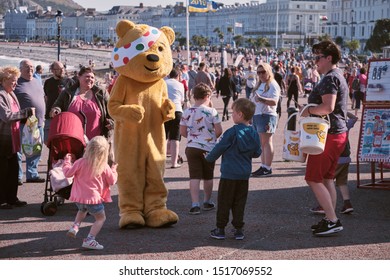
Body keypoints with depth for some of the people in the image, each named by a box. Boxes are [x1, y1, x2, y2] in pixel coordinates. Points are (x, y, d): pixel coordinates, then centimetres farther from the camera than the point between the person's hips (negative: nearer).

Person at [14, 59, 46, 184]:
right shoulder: (17, 83, -5)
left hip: (38, 123, 7)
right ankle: (17, 176, 3)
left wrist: (42, 117, 19)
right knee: (18, 151, -3)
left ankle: (32, 174, 21)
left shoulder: (37, 82, 16)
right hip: (23, 124, -7)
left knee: (35, 151, 11)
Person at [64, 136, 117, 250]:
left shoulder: (80, 162, -6)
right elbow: (112, 181, 0)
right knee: (101, 218, 10)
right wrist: (114, 170, 18)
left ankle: (75, 227, 15)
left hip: (79, 197, 4)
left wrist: (67, 161, 16)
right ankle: (89, 239, -5)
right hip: (94, 198, -4)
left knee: (82, 210, 36)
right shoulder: (104, 167, -9)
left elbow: (68, 173, 0)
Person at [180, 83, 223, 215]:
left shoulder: (187, 112, 0)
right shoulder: (211, 111, -9)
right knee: (208, 177, 14)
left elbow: (182, 132, 5)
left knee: (194, 177, 0)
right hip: (208, 148, -2)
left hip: (191, 148, 2)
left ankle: (195, 204, -9)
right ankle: (207, 202, 27)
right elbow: (219, 131, -9)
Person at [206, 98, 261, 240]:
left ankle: (220, 229, 8)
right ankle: (238, 229, 11)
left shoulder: (232, 132, -15)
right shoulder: (254, 134, 2)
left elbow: (219, 148, -8)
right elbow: (257, 153, 11)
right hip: (245, 175, 5)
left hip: (229, 174, -5)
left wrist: (209, 158, 9)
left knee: (224, 201, 4)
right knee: (240, 202, 11)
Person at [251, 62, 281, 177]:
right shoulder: (259, 85, 20)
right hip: (256, 115, 9)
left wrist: (261, 99, -38)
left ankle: (267, 169, -9)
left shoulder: (272, 85, -9)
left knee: (266, 142, -9)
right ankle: (263, 166, 13)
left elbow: (274, 101, -23)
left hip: (267, 116, -9)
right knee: (262, 143, 9)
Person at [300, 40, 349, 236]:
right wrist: (310, 109, 18)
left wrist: (308, 110, -14)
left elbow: (328, 107, -29)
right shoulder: (338, 76, 18)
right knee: (327, 178, 14)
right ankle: (330, 219, 17)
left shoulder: (330, 78, -16)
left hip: (328, 135, -11)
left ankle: (332, 221, -7)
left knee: (313, 179, -7)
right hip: (338, 133, 11)